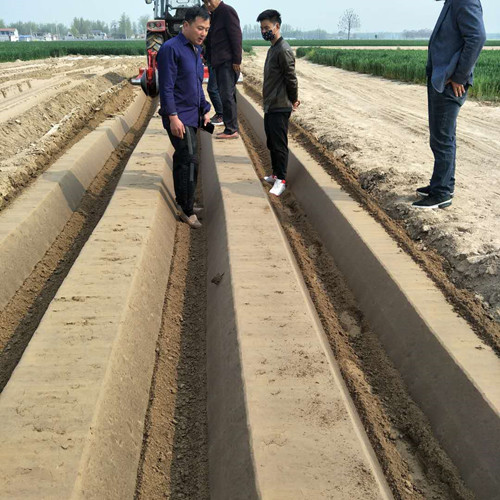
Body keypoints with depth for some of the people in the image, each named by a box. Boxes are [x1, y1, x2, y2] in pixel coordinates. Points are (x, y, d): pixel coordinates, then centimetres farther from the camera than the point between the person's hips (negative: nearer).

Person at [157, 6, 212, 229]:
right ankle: (187, 210, -4)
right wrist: (173, 117, -21)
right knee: (190, 161, -11)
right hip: (179, 118, -8)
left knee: (183, 159, 15)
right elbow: (166, 87, -17)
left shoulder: (196, 50, 15)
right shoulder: (171, 49, -12)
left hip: (192, 116, 9)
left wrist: (205, 110, 18)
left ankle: (182, 202, 26)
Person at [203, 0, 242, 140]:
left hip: (228, 62, -9)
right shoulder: (213, 15, 21)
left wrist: (237, 60, -18)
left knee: (227, 95, -12)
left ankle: (231, 130, -9)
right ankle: (231, 129, 13)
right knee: (227, 96, 9)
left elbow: (236, 35, -14)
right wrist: (210, 60, 16)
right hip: (219, 63, 9)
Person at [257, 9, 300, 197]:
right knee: (272, 143, 16)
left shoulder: (284, 50, -16)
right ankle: (276, 174, 27)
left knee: (279, 144, -5)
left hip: (279, 108, -9)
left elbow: (291, 78, -15)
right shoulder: (272, 48, 14)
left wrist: (293, 100, -4)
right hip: (270, 106, 9)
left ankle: (281, 180, 2)